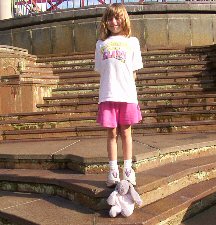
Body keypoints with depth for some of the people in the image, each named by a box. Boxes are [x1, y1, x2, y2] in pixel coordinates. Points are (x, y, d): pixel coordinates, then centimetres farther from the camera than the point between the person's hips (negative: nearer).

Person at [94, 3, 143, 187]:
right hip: (107, 95, 1)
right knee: (112, 132, 5)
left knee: (126, 132, 6)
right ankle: (113, 171, 12)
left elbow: (134, 71, 9)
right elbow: (100, 70, 14)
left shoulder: (132, 41, 11)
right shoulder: (101, 43, 14)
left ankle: (128, 169, 16)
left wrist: (126, 86, 0)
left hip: (127, 94, -1)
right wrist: (111, 86, 4)